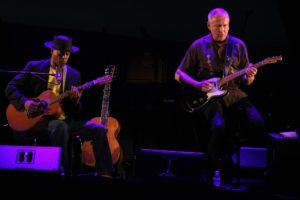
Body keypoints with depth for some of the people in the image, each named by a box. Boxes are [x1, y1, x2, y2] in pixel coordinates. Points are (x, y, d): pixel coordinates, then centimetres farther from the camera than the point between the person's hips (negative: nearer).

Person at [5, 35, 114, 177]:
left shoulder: (74, 75, 10)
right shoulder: (34, 67, 2)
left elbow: (76, 112, 10)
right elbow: (11, 87, -2)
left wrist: (76, 101, -14)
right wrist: (25, 103, -20)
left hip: (65, 121, 4)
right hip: (38, 119, -4)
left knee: (99, 130, -14)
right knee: (60, 127, -37)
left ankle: (104, 174, -12)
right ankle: (63, 173, -29)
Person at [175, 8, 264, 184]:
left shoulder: (239, 45, 10)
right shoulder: (198, 46, 3)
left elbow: (245, 82, 14)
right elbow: (179, 74, 7)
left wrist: (249, 77, -10)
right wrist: (198, 85, -10)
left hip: (234, 94, 3)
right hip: (208, 97, -3)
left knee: (257, 124, -23)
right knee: (219, 126, -32)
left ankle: (230, 149, 3)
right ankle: (211, 171, -8)